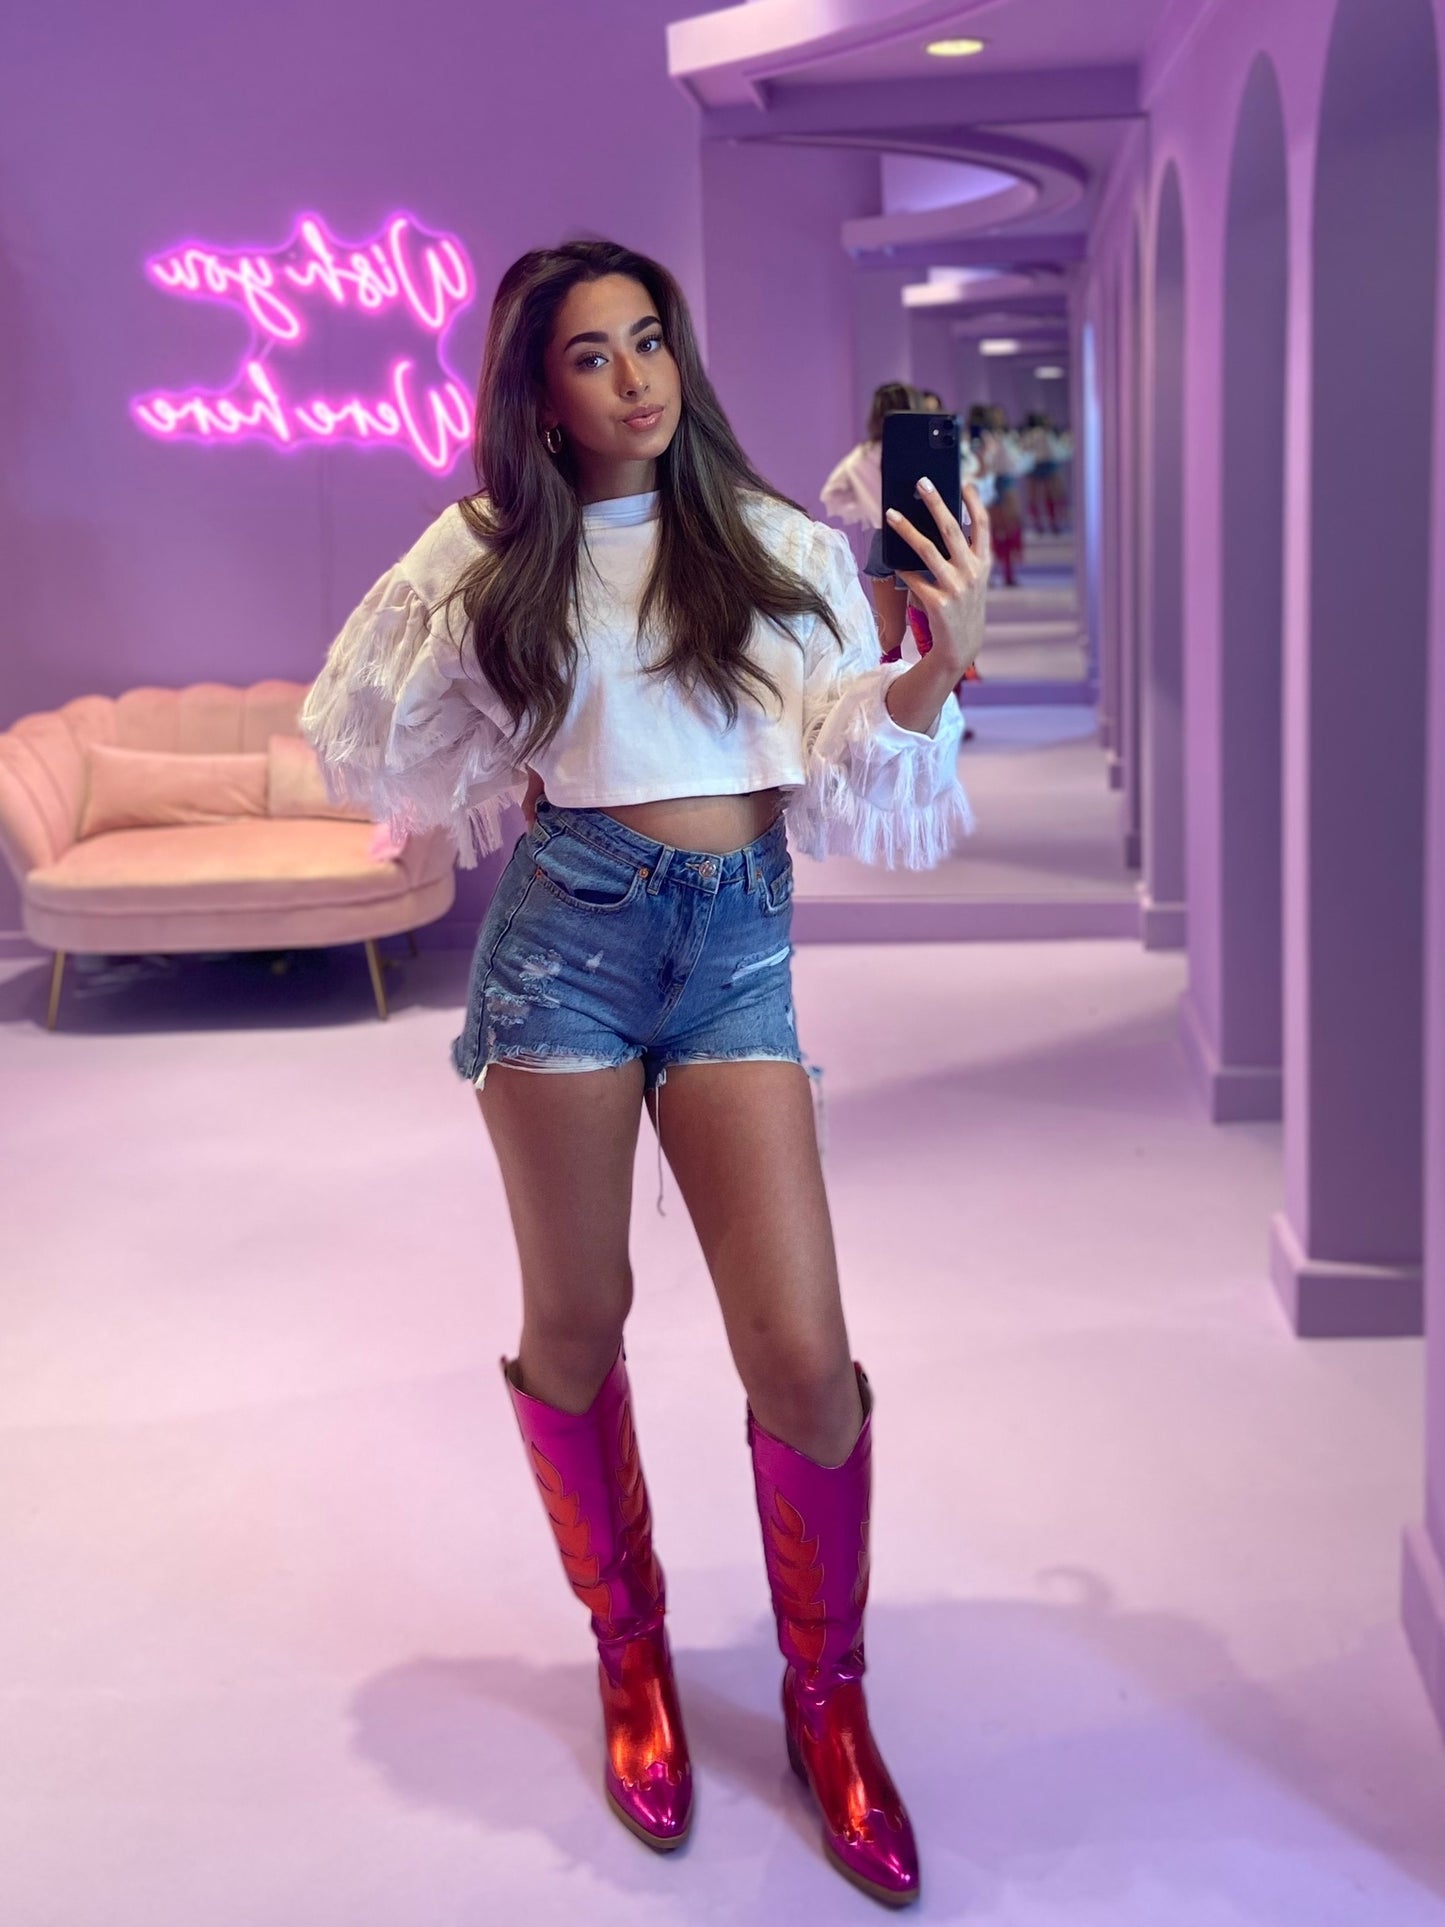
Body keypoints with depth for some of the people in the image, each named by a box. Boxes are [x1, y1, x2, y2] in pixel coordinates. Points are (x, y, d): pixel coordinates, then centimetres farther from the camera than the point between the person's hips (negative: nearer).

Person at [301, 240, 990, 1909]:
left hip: (737, 937, 0)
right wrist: (508, 794, 3)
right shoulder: (492, 554, 6)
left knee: (804, 1357, -7)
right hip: (564, 925, 0)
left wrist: (939, 663, -14)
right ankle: (628, 1654, 31)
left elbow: (849, 777, 1)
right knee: (577, 1321, 8)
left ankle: (826, 1698, 16)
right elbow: (372, 738, 16)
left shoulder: (775, 545, 7)